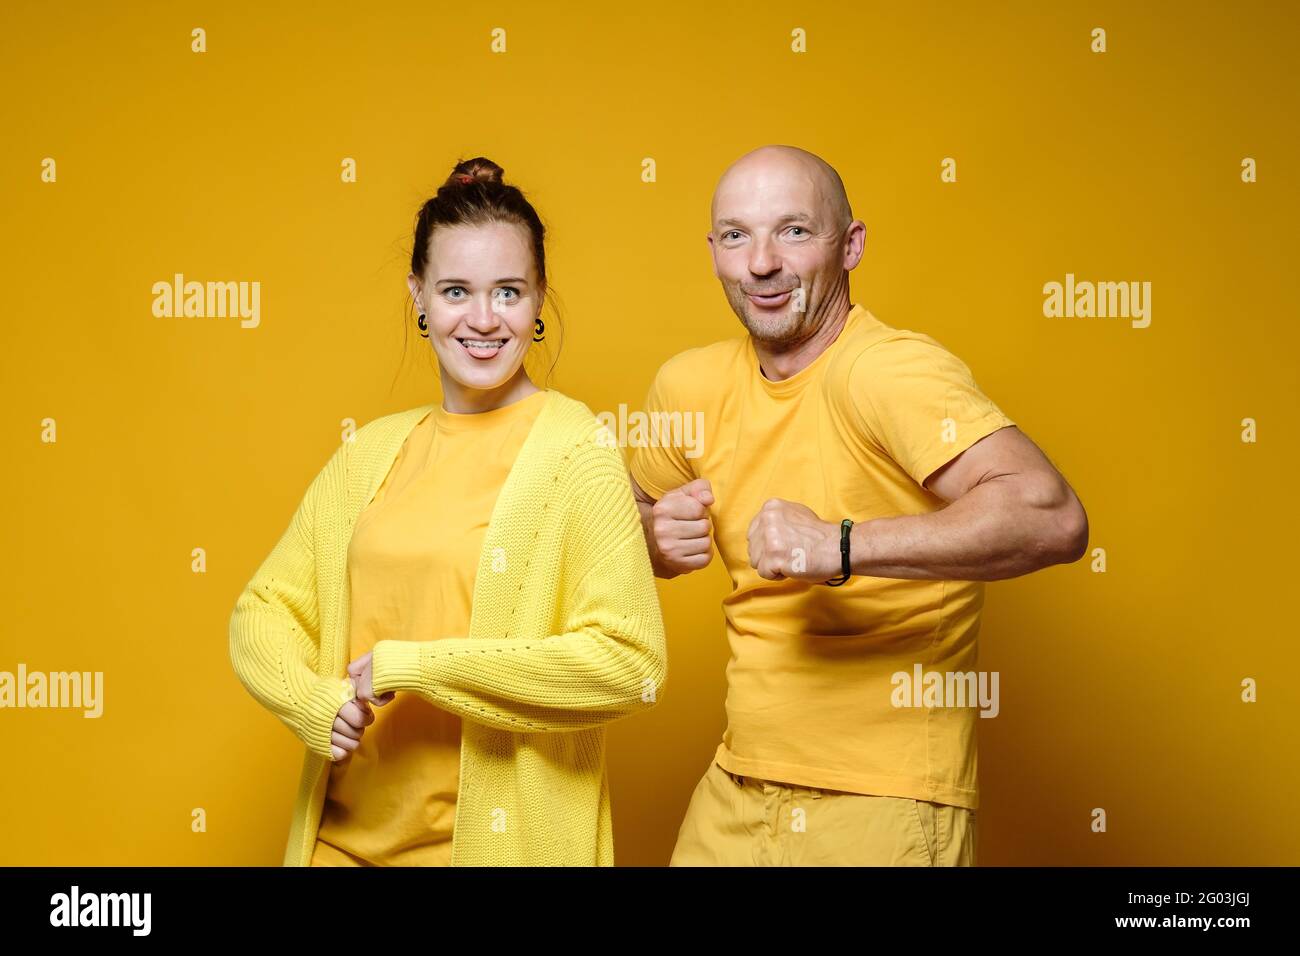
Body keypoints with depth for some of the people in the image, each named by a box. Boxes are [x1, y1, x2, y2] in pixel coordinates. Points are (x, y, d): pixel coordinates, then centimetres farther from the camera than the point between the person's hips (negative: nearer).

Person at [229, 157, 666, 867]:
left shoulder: (572, 450, -11)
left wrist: (414, 666, -18)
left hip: (502, 837, -4)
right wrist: (317, 701, -13)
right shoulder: (371, 452, 5)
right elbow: (263, 610, 7)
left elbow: (631, 663, -19)